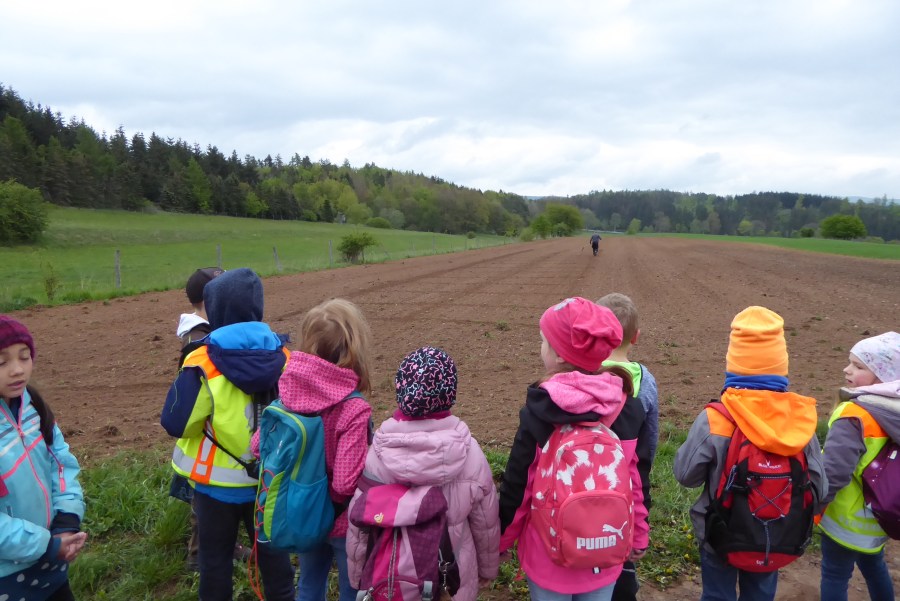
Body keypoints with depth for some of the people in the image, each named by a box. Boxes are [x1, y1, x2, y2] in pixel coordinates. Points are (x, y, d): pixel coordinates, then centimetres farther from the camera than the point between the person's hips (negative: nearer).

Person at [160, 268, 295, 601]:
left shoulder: (204, 364, -20)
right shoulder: (281, 355, -8)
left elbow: (175, 424, -15)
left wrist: (186, 377, -2)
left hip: (219, 483, -3)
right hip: (270, 477, 3)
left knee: (216, 558, 18)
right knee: (273, 551, 19)